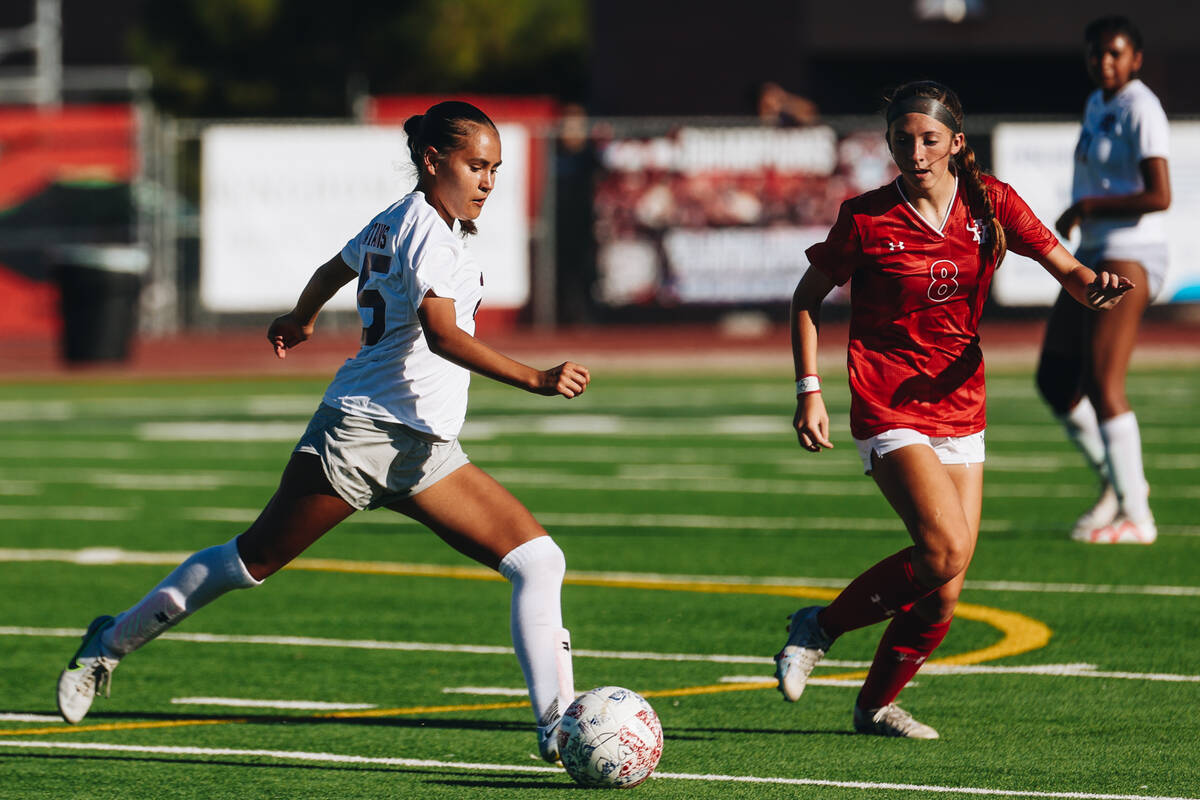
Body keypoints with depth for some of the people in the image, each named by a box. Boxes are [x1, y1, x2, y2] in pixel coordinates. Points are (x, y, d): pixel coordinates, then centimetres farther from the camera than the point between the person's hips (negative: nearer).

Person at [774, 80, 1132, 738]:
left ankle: (875, 706, 19)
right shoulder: (866, 218, -7)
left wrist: (1096, 286, -27)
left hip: (960, 407, 4)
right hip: (888, 408, -4)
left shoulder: (991, 204, 0)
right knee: (945, 551, -22)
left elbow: (1068, 271, -3)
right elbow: (808, 296, 4)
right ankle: (820, 627, -3)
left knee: (944, 589, 1)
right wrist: (809, 390, -4)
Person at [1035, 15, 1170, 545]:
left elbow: (1159, 196, -21)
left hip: (1130, 257, -10)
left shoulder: (1140, 110, -13)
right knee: (1055, 381, 10)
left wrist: (1087, 208, -16)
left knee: (1102, 386, -15)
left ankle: (1136, 517, -11)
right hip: (1093, 254, 10)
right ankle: (1116, 482, 24)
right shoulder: (1097, 106, 15)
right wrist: (1079, 215, 12)